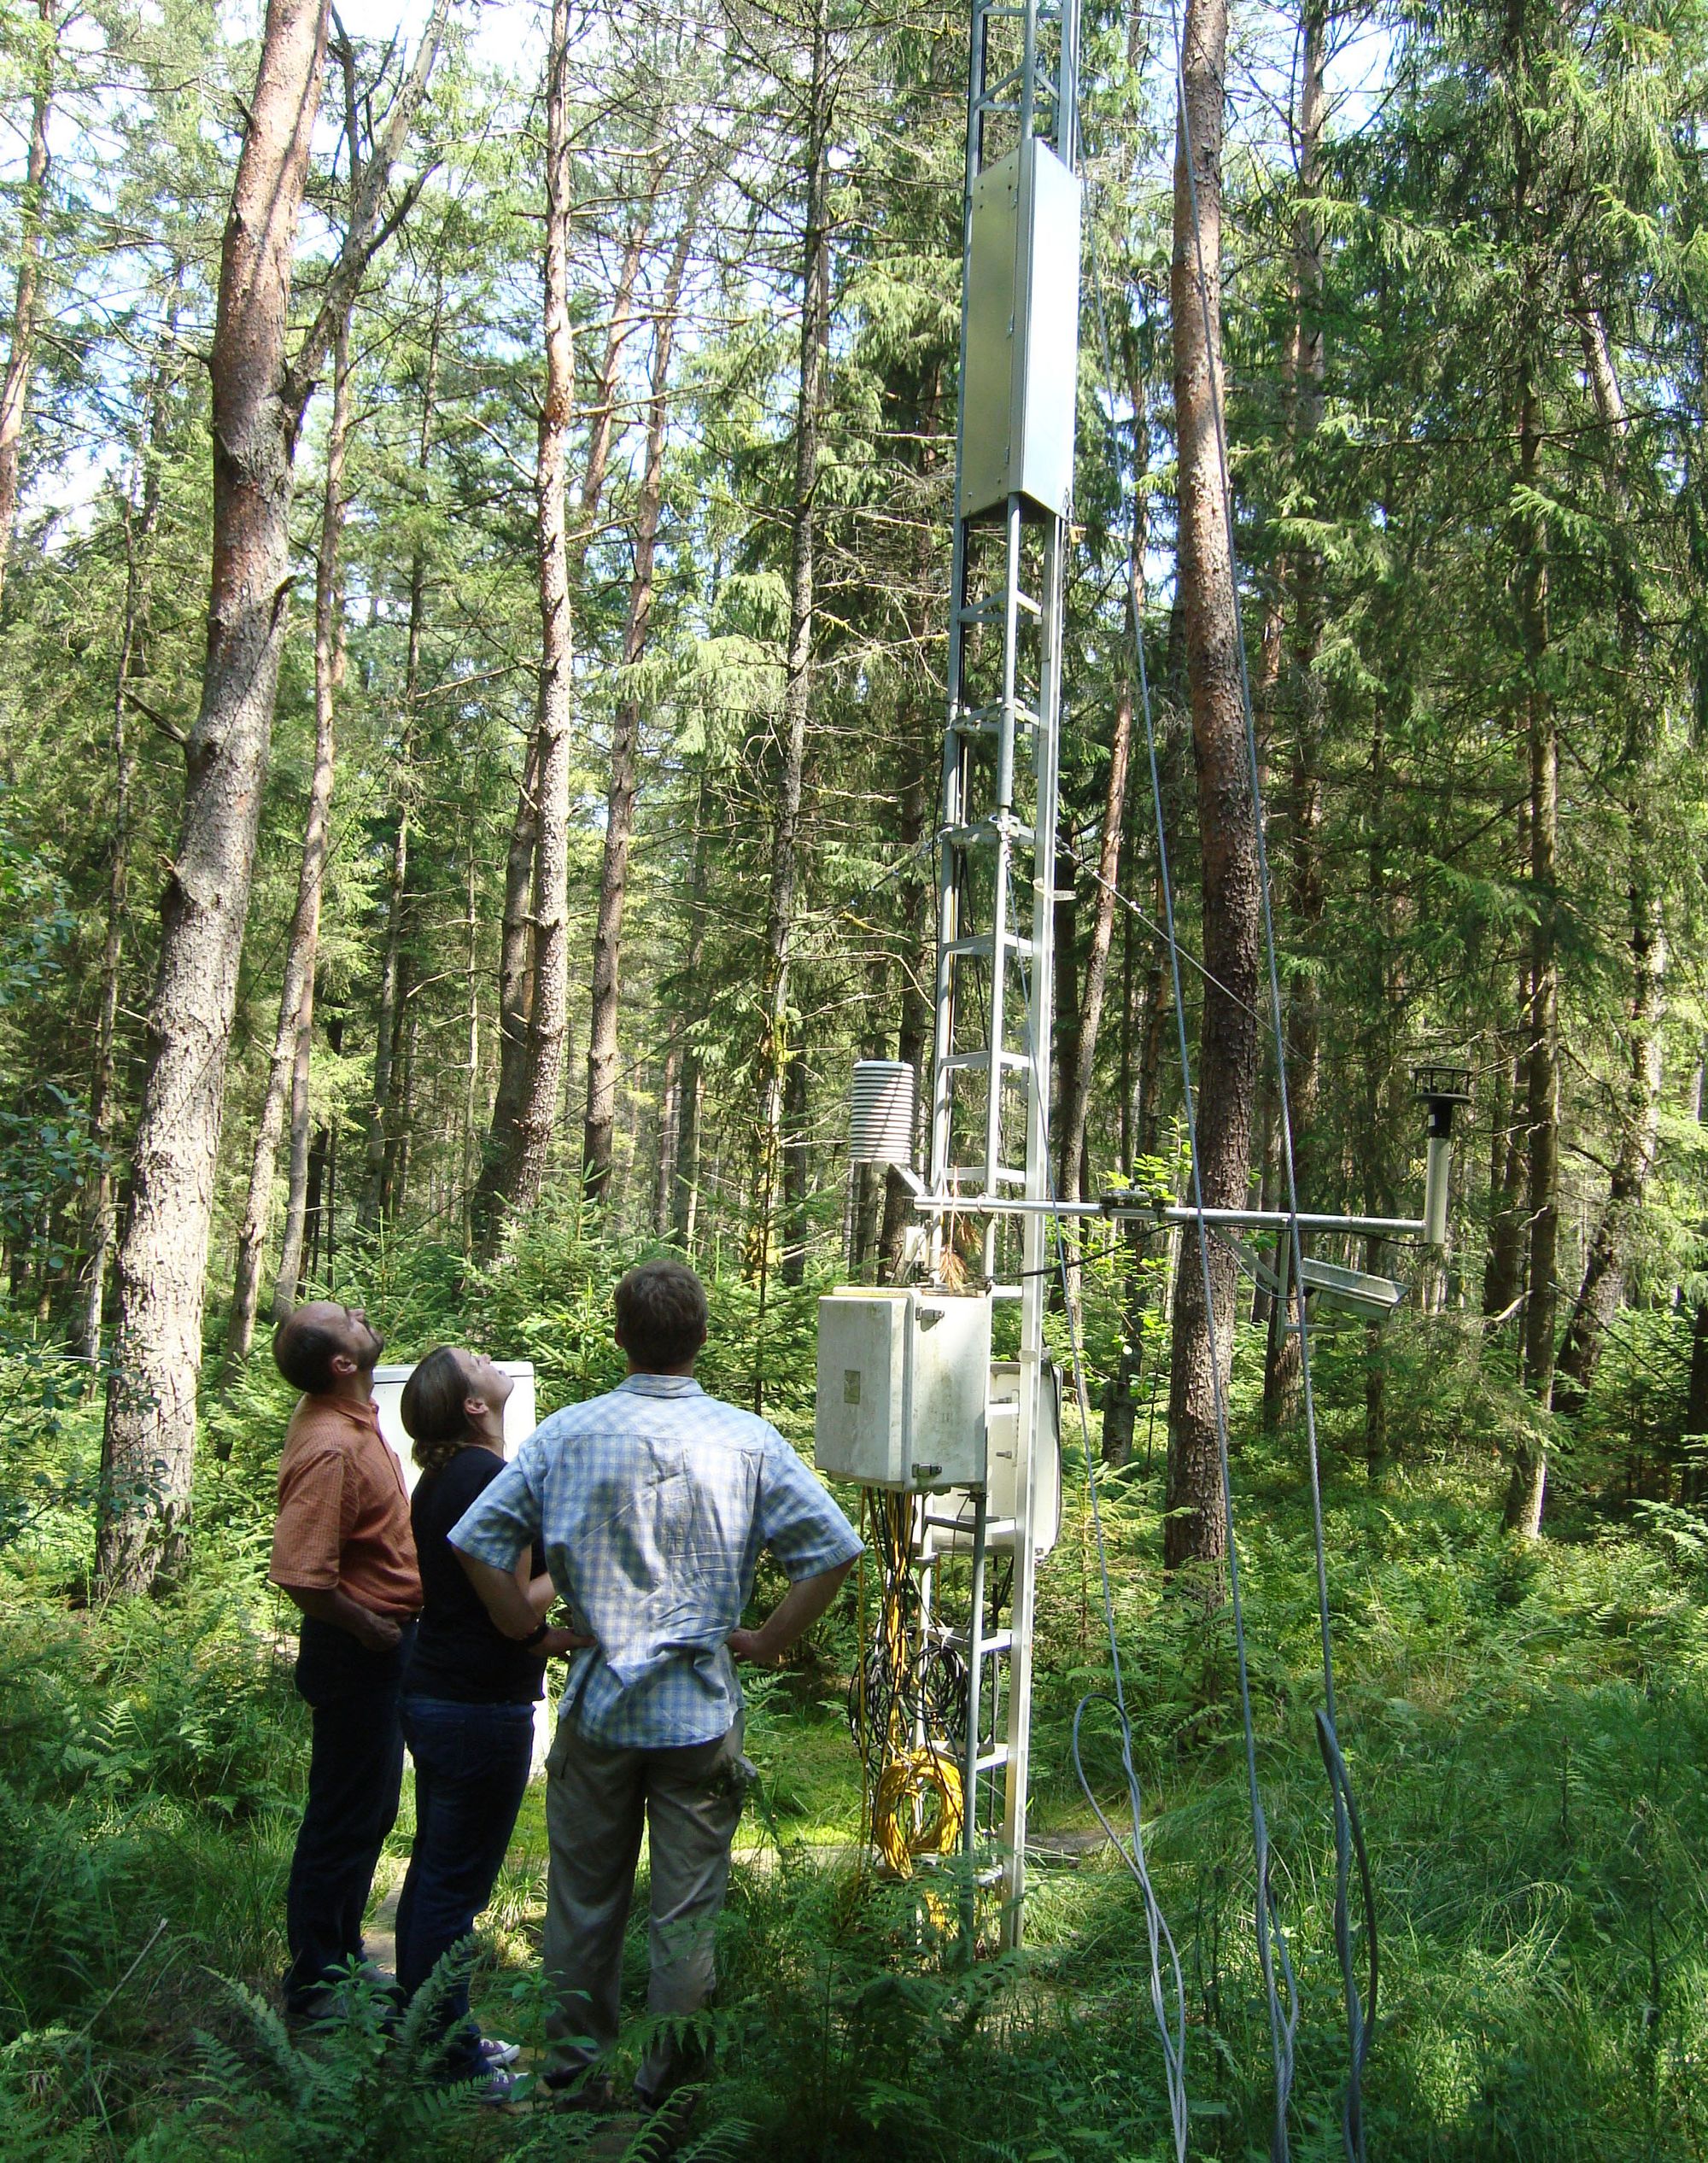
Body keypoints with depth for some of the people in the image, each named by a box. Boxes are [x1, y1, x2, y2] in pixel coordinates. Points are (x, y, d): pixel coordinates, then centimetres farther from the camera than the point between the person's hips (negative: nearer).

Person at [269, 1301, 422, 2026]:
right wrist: (368, 1629, -18)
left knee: (371, 1809, 21)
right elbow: (301, 1573, -33)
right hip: (358, 1654, -9)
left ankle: (341, 1958, 36)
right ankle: (315, 1987, 20)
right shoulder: (329, 1445, -27)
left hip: (380, 1646, 9)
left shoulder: (348, 1416, 3)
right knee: (345, 1818, 4)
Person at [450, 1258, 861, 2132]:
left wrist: (530, 1633, 5)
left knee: (584, 1897, 16)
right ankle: (670, 2090, 20)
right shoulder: (747, 1441, -6)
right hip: (701, 1713, -1)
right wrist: (767, 1642, -1)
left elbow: (478, 1541, -5)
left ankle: (574, 2069, 30)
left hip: (595, 1706, 1)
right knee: (686, 1911, 10)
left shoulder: (567, 1433, -4)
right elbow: (831, 1550, -10)